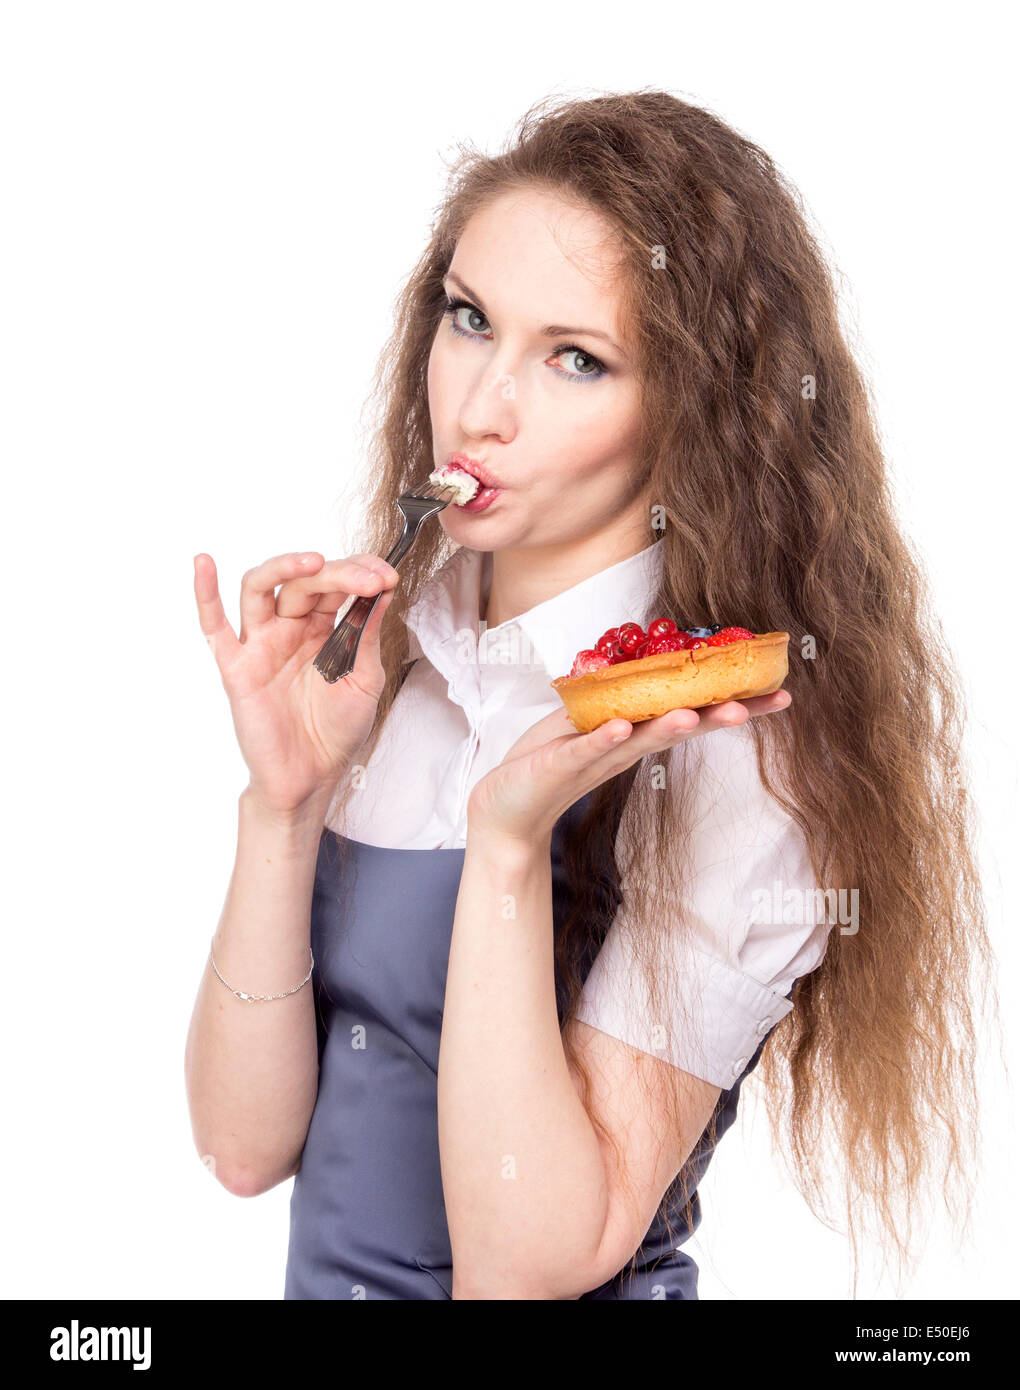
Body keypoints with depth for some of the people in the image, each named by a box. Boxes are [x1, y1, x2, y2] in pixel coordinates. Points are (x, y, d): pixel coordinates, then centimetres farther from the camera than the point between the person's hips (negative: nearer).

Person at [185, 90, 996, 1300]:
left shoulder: (730, 751, -21)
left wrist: (510, 842, -31)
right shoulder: (379, 644, -6)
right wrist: (282, 801, -21)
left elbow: (525, 1267, -24)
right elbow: (245, 1146, -10)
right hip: (319, 1275, 5)